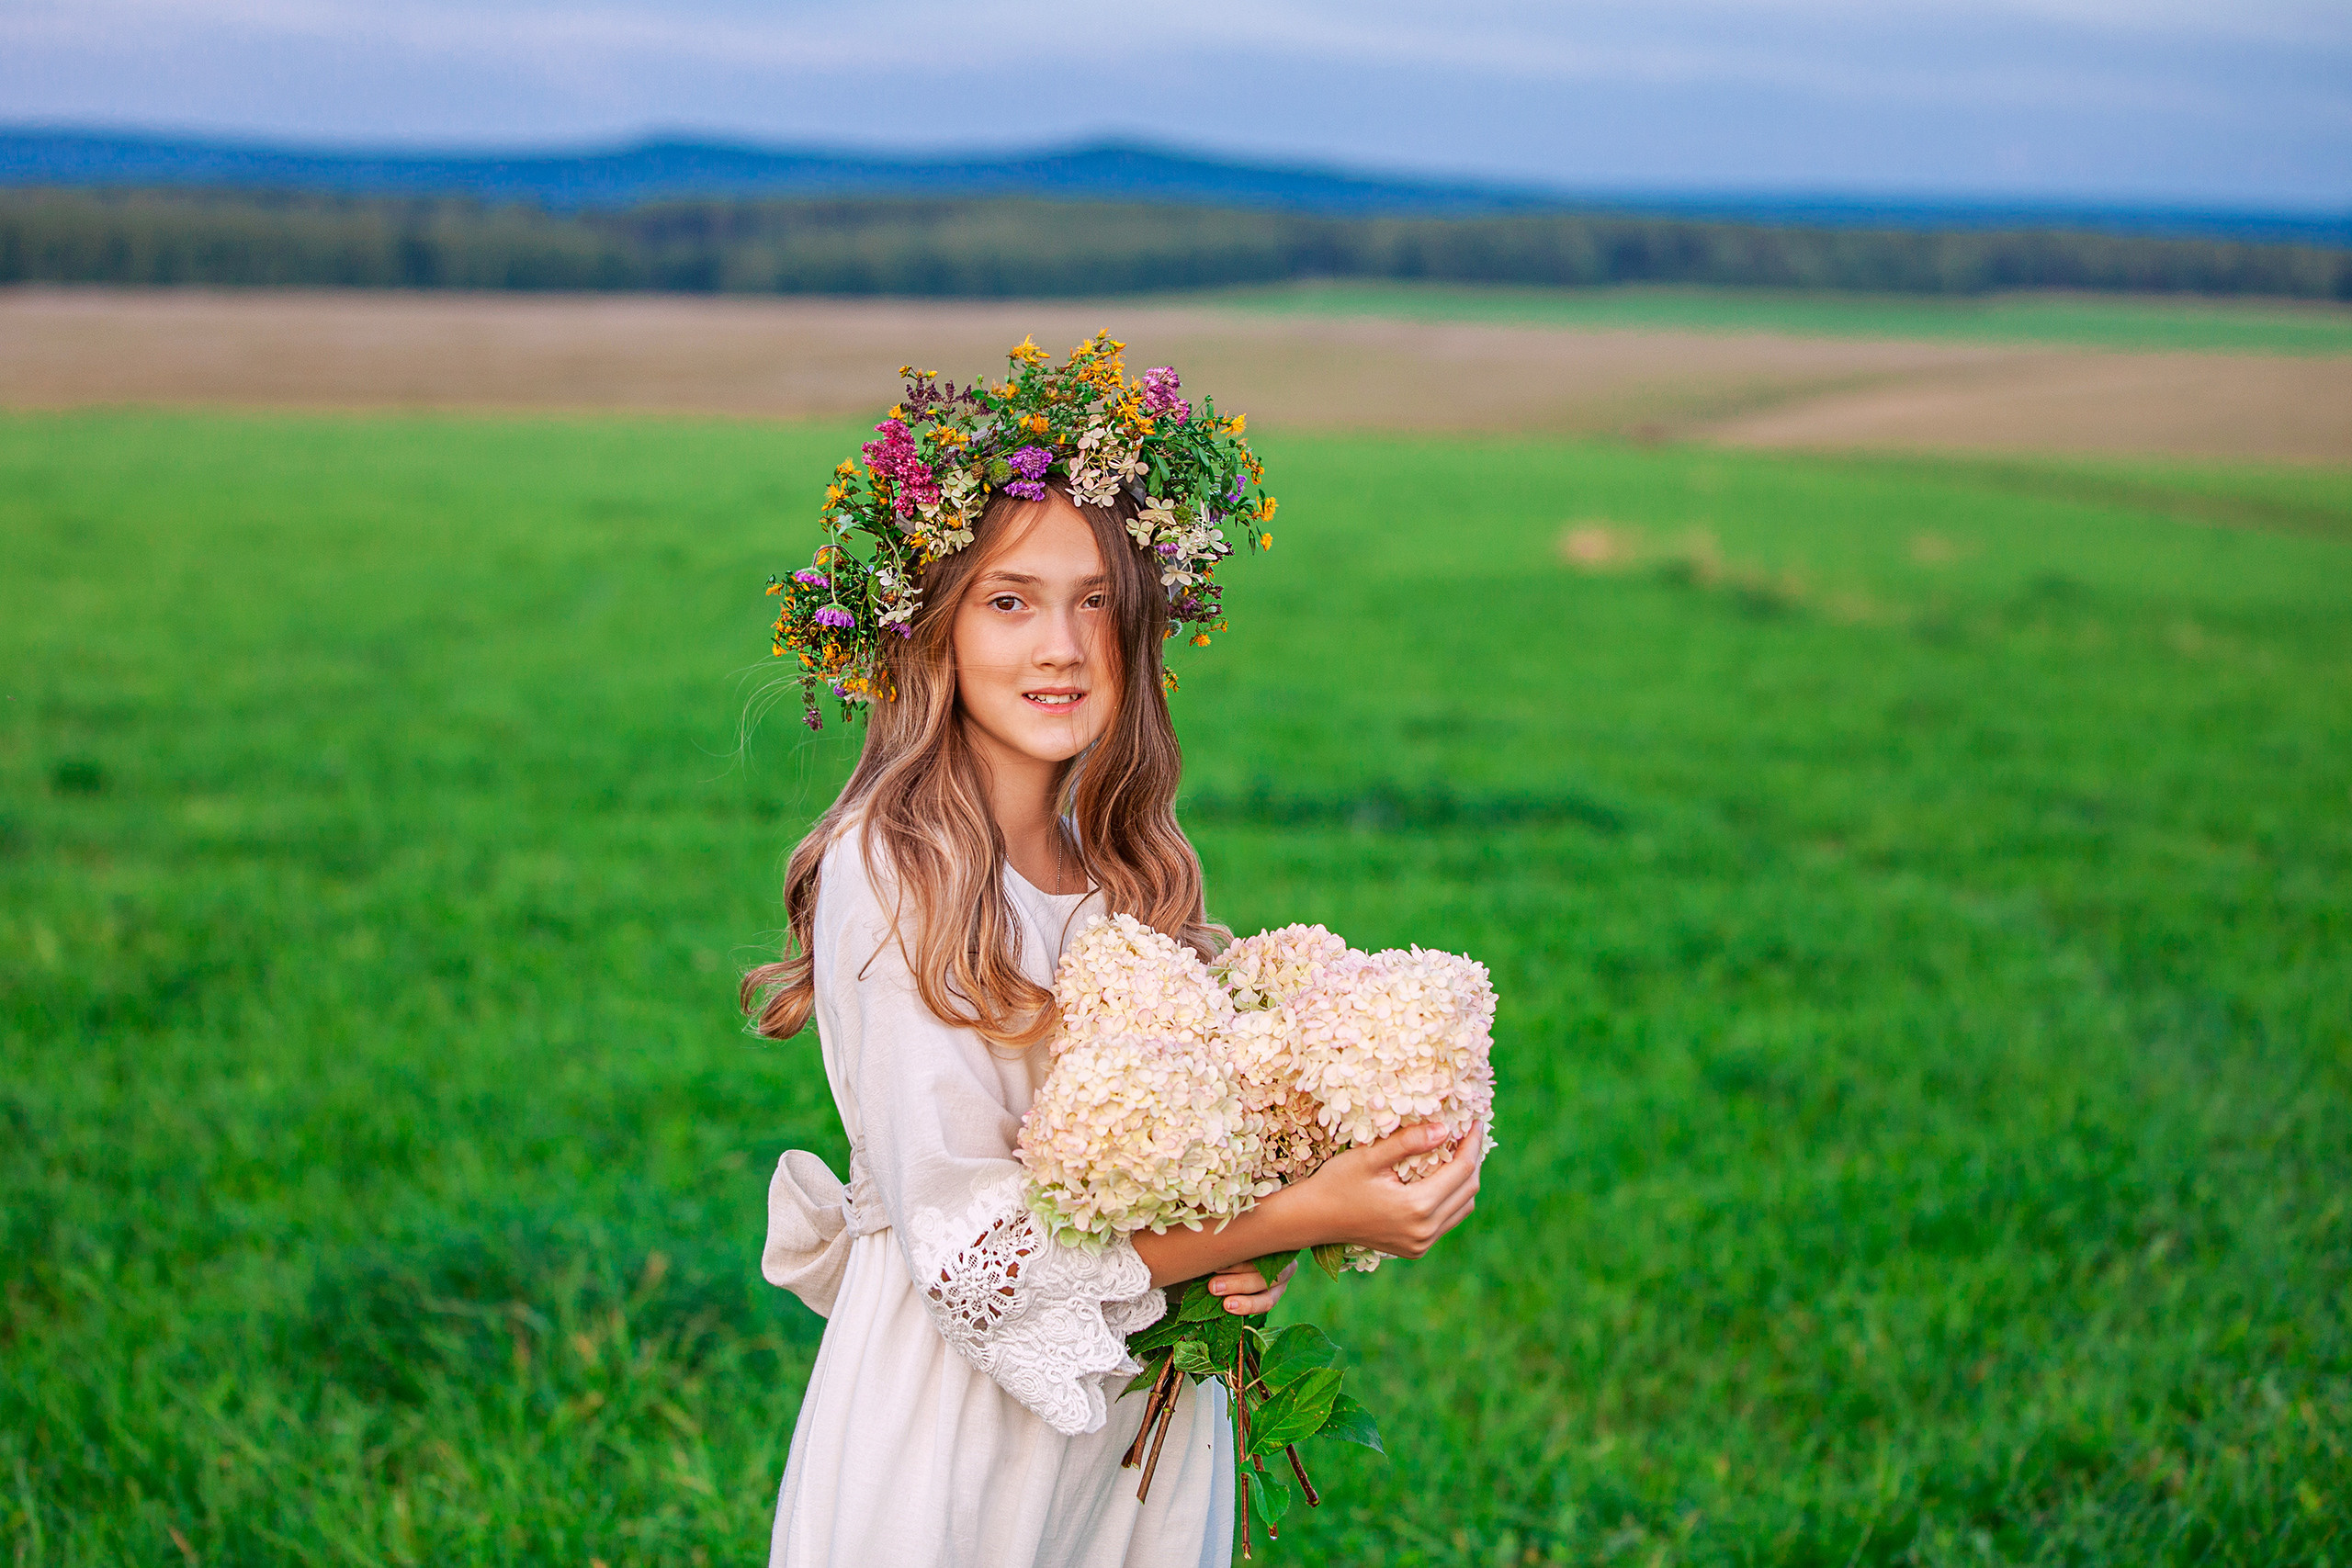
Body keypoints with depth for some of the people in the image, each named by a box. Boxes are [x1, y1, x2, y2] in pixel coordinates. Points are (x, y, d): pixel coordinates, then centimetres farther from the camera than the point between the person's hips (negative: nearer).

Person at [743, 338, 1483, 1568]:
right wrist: (1304, 1216, -24)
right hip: (955, 1422, -6)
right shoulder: (890, 870, -18)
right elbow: (969, 1241, -21)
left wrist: (1248, 1237, -11)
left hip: (1148, 1406, 6)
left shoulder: (1120, 863, 1)